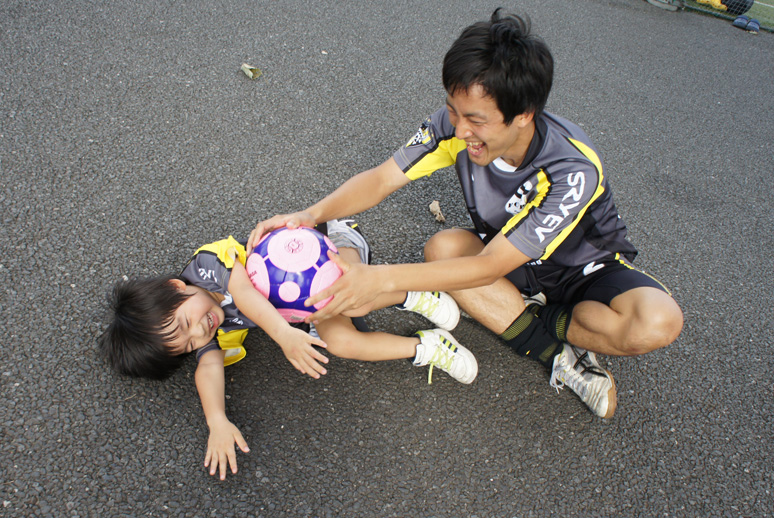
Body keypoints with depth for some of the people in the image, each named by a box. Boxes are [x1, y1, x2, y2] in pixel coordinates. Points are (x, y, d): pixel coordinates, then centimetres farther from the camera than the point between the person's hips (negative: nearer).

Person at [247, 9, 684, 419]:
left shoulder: (574, 171, -37)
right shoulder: (457, 124, -24)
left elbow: (489, 267, -36)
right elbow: (381, 179, -18)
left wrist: (382, 278, -43)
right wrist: (312, 215, -36)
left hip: (589, 266, -4)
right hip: (513, 261, 4)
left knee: (659, 324, -33)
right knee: (442, 246, -28)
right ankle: (562, 353, -18)